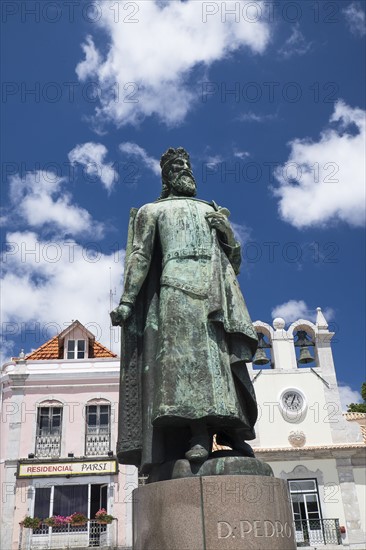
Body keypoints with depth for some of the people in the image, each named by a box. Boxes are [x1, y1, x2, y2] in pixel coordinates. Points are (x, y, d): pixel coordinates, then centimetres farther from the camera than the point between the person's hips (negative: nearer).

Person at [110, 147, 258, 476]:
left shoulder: (212, 211, 30)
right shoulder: (153, 211, 21)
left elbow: (234, 261, 25)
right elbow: (140, 256, 8)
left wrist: (227, 231, 4)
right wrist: (127, 300, -4)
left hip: (216, 288, 4)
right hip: (177, 286, -4)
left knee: (225, 356, -8)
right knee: (188, 353, -19)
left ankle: (231, 431, -9)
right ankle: (199, 436, -27)